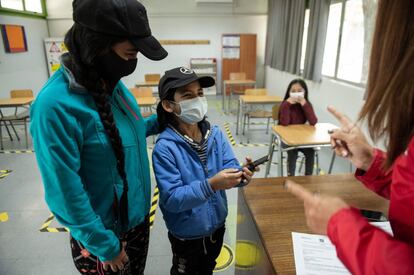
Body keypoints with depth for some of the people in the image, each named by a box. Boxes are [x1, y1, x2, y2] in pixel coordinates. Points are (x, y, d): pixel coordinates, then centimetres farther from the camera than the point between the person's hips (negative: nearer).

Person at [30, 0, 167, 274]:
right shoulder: (55, 105, -28)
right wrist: (106, 246, -16)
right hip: (103, 234, -6)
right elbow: (66, 194, -24)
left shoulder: (112, 83, -6)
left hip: (138, 217, 7)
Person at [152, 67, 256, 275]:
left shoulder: (215, 134, -10)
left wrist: (241, 175, -35)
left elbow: (229, 167, -12)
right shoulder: (165, 147, -26)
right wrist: (210, 185, -41)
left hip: (216, 226, 5)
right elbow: (171, 198, -29)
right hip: (186, 236, -4)